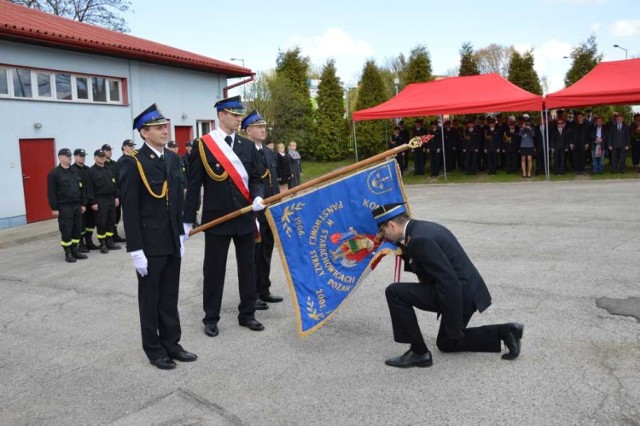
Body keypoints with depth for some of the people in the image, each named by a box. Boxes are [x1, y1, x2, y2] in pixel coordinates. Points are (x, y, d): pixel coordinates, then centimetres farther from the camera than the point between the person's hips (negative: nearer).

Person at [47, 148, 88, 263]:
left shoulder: (75, 172, 13)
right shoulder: (54, 173, -6)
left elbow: (82, 189, 15)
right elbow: (51, 192, -9)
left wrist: (83, 204, 10)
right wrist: (54, 208, -12)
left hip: (77, 205, 6)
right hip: (64, 207, -6)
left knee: (77, 229, 9)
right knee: (66, 231, -1)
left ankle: (74, 250, 21)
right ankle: (68, 253, 9)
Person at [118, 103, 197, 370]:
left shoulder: (173, 158, 7)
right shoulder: (132, 163, -12)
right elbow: (130, 210, -14)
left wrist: (181, 235, 11)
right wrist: (136, 250, -16)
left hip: (172, 242, 6)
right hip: (149, 245, -6)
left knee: (170, 298, 15)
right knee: (150, 299, 10)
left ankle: (171, 343, 29)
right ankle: (154, 350, 24)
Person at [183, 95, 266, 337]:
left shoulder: (248, 146, 7)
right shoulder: (202, 145, -4)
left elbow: (255, 179, 10)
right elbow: (193, 185, -5)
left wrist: (258, 197, -13)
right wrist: (188, 220, -6)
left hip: (245, 217, 4)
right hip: (215, 219, -3)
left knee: (247, 267, 11)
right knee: (214, 270, 6)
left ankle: (247, 314, 26)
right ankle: (211, 318, 21)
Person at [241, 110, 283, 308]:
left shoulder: (269, 153, 15)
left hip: (270, 213, 8)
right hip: (252, 213, -8)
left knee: (266, 253, 15)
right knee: (252, 254, 3)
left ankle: (264, 291, 28)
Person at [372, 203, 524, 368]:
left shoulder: (419, 239, -21)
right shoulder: (423, 227, 10)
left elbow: (447, 280, -26)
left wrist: (454, 325, -20)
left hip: (459, 292, -10)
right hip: (467, 291, 10)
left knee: (394, 292, -14)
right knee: (447, 344, 27)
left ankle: (419, 352, -4)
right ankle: (504, 332, 18)